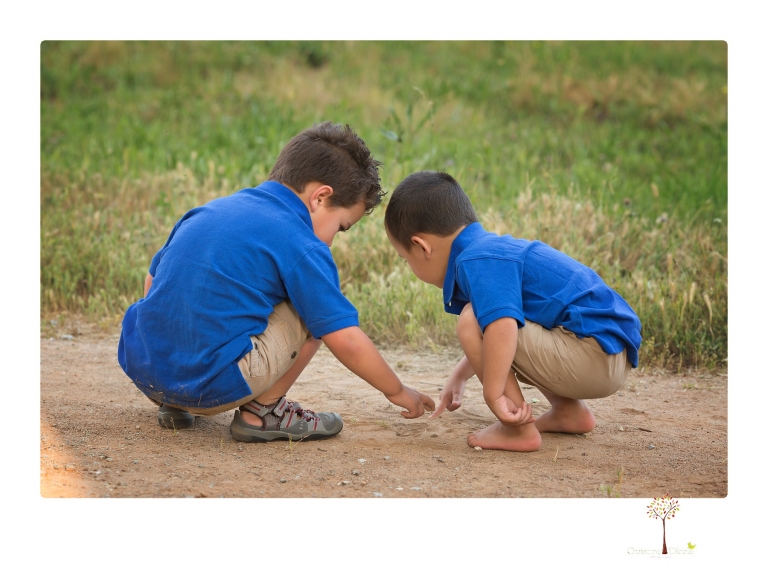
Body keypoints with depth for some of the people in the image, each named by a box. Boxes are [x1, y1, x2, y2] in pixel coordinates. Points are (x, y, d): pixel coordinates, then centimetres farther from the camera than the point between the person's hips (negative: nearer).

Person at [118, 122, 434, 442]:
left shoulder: (207, 211, 16)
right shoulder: (301, 247, -6)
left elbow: (153, 280, 25)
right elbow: (347, 341, -7)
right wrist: (397, 391, 9)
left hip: (140, 367, 8)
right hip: (209, 385, -8)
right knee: (314, 308, 4)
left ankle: (174, 404, 21)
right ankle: (262, 411, 9)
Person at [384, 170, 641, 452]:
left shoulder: (476, 262, -14)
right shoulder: (495, 249, 19)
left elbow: (501, 324, -33)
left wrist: (494, 394, -27)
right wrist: (459, 376, 42)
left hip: (595, 355, -11)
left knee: (472, 321, -17)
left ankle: (519, 430, -9)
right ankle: (569, 411, 22)